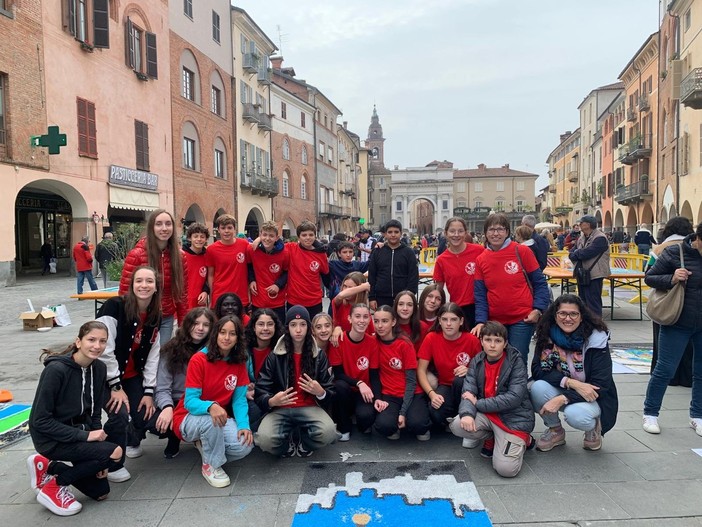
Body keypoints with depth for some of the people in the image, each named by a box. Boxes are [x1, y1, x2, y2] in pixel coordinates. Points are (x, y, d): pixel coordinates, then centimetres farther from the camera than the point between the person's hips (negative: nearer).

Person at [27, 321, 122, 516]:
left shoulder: (99, 368, -4)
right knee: (114, 452, -24)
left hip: (78, 432, 7)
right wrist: (84, 436, -25)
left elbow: (94, 414, 3)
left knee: (100, 491, 12)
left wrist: (99, 458, -2)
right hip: (52, 439, -7)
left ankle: (49, 466, 22)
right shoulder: (56, 369, -25)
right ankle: (53, 487, -5)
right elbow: (40, 420, -23)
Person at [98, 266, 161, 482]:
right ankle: (112, 464, 3)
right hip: (105, 375, -5)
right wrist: (116, 387, -22)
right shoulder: (115, 306, -22)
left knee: (148, 417, -6)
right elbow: (104, 350, -24)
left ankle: (132, 440, 31)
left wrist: (149, 391, -5)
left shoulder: (155, 316, -3)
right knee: (120, 414, -23)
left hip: (133, 376, 5)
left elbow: (153, 356, -1)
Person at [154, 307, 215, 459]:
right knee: (160, 422, -31)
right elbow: (162, 389, -10)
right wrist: (167, 407, -31)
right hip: (175, 403, 0)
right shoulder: (172, 349, -5)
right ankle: (175, 438, 7)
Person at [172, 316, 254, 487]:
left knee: (245, 446, -24)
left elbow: (239, 399, -4)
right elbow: (190, 401, -21)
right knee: (211, 419, -38)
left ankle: (206, 444, 7)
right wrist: (210, 407, -44)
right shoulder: (199, 360, -17)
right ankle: (211, 465, -10)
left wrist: (244, 425, -24)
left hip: (221, 419, 4)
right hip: (190, 419, -3)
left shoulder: (239, 363, -3)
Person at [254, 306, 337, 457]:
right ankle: (288, 443, 6)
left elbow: (330, 392, 5)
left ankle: (302, 441, 5)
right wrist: (271, 401, -25)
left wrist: (320, 392, -20)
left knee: (328, 433, -32)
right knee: (265, 440, -32)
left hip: (309, 408, 1)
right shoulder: (274, 356, 0)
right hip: (280, 409, 0)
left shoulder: (319, 355, 3)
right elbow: (261, 391, -1)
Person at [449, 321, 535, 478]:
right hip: (486, 414, 4)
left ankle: (523, 440, 14)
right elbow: (468, 392, -6)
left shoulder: (516, 362, -10)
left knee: (506, 469, -20)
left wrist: (477, 403, -16)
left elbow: (514, 398, -20)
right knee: (458, 426, -23)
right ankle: (492, 438, 9)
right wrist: (467, 413, -29)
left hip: (513, 417, -4)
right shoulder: (477, 362, 2)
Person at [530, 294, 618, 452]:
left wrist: (562, 399, -31)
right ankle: (555, 431, 1)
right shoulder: (548, 336, -9)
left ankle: (593, 427, 4)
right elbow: (537, 370, -14)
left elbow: (600, 385, -21)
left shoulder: (596, 339, -17)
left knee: (574, 414, -35)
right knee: (538, 387, -29)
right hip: (560, 391, 3)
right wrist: (571, 382, -28)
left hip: (592, 397, -3)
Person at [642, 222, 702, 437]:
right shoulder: (674, 253, -10)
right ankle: (650, 414, 16)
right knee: (665, 370, 1)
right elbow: (649, 278, -5)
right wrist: (671, 279, -23)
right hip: (678, 323, -4)